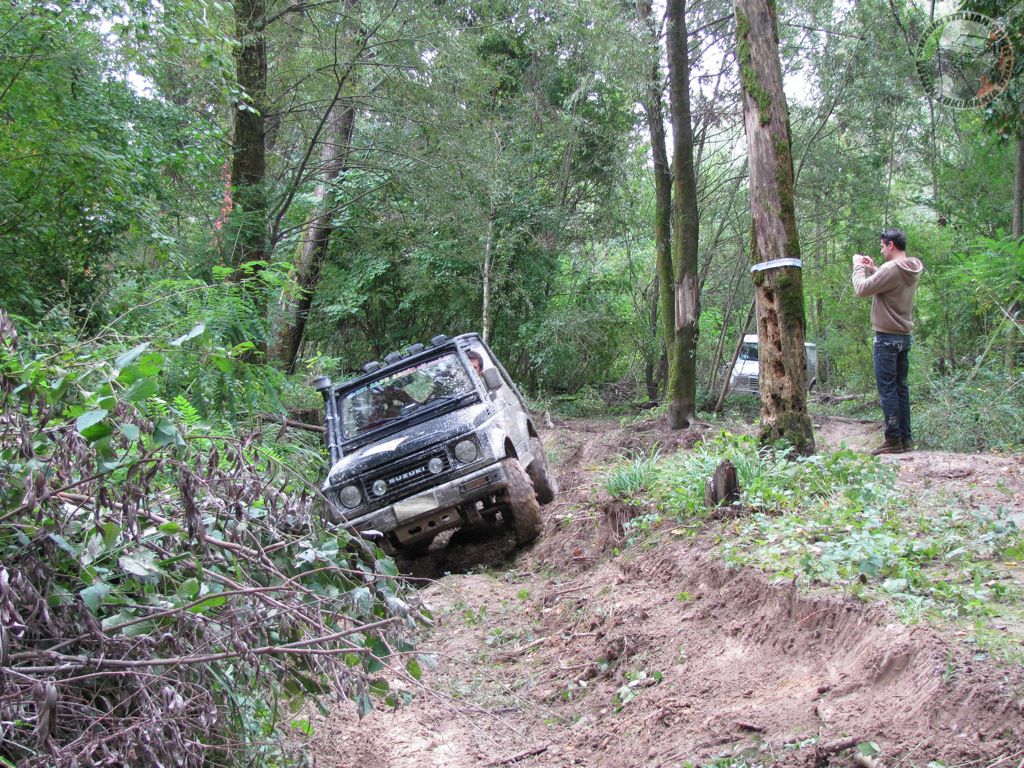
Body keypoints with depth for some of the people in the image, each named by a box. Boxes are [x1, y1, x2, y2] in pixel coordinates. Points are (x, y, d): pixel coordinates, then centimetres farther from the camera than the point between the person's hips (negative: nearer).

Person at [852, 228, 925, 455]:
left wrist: (858, 266, 0)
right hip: (904, 336, 9)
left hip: (887, 337, -9)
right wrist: (872, 268, 17)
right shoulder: (912, 271, 10)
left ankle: (893, 439, -5)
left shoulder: (892, 269, -19)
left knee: (887, 389, -5)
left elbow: (862, 289, -16)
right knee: (901, 387, 12)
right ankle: (906, 438, 15)